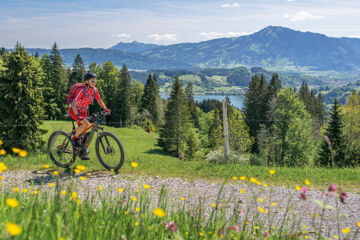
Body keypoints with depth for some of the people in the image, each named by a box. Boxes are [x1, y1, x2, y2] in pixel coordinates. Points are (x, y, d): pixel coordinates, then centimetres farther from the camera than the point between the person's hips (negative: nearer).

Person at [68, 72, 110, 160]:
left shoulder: (95, 90, -8)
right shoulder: (82, 90, -29)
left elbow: (99, 101, 7)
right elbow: (73, 104, -34)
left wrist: (105, 109, -9)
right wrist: (77, 116, -45)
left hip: (83, 111, 7)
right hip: (74, 110, -6)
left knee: (83, 131, 5)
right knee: (85, 124, -29)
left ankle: (82, 153, 17)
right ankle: (75, 138, -7)